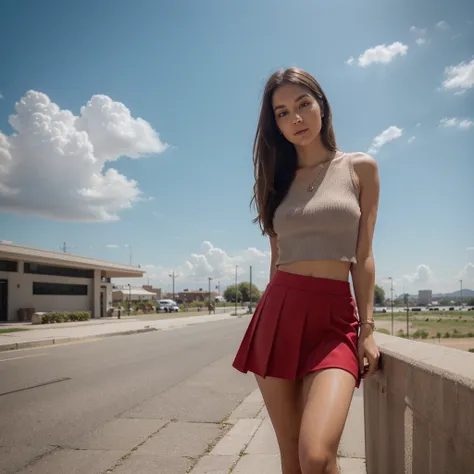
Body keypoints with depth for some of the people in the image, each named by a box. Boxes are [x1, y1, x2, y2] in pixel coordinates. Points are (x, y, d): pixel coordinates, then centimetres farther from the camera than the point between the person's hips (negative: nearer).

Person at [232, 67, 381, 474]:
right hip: (278, 313, 3)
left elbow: (363, 255, 3)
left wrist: (368, 327, -3)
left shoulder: (360, 168, 6)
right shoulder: (278, 179, 13)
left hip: (335, 318, -3)